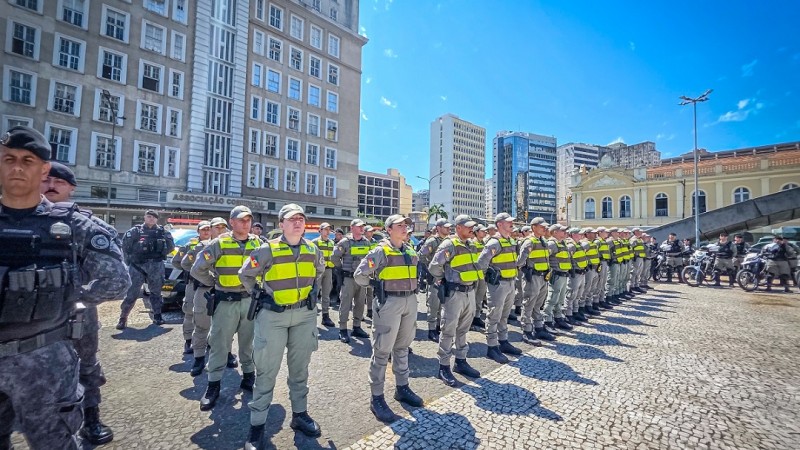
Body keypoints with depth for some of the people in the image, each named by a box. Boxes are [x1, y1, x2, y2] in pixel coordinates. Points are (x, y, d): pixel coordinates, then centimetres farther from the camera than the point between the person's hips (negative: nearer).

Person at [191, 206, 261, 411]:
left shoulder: (257, 243, 2)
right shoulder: (219, 244, -9)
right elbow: (198, 269, -8)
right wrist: (216, 284, -3)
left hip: (250, 300, 3)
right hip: (225, 302, -3)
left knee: (248, 342, 15)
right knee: (219, 344, 6)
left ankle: (249, 377, 30)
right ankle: (213, 385, 21)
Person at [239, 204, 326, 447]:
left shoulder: (313, 249, 0)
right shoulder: (268, 249, -12)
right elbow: (245, 274, 1)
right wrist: (260, 295, 1)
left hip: (304, 314, 4)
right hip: (273, 315, -3)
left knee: (300, 367, 16)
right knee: (267, 370, 6)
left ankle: (300, 414, 32)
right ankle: (257, 424, 23)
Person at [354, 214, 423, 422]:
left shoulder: (411, 251, 10)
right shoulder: (381, 251, -10)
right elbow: (359, 275, -10)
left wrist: (412, 286, 13)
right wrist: (378, 284, -3)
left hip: (410, 301, 7)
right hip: (389, 302, -7)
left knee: (402, 347, 19)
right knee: (382, 350, 2)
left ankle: (402, 387, 35)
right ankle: (377, 397, 15)